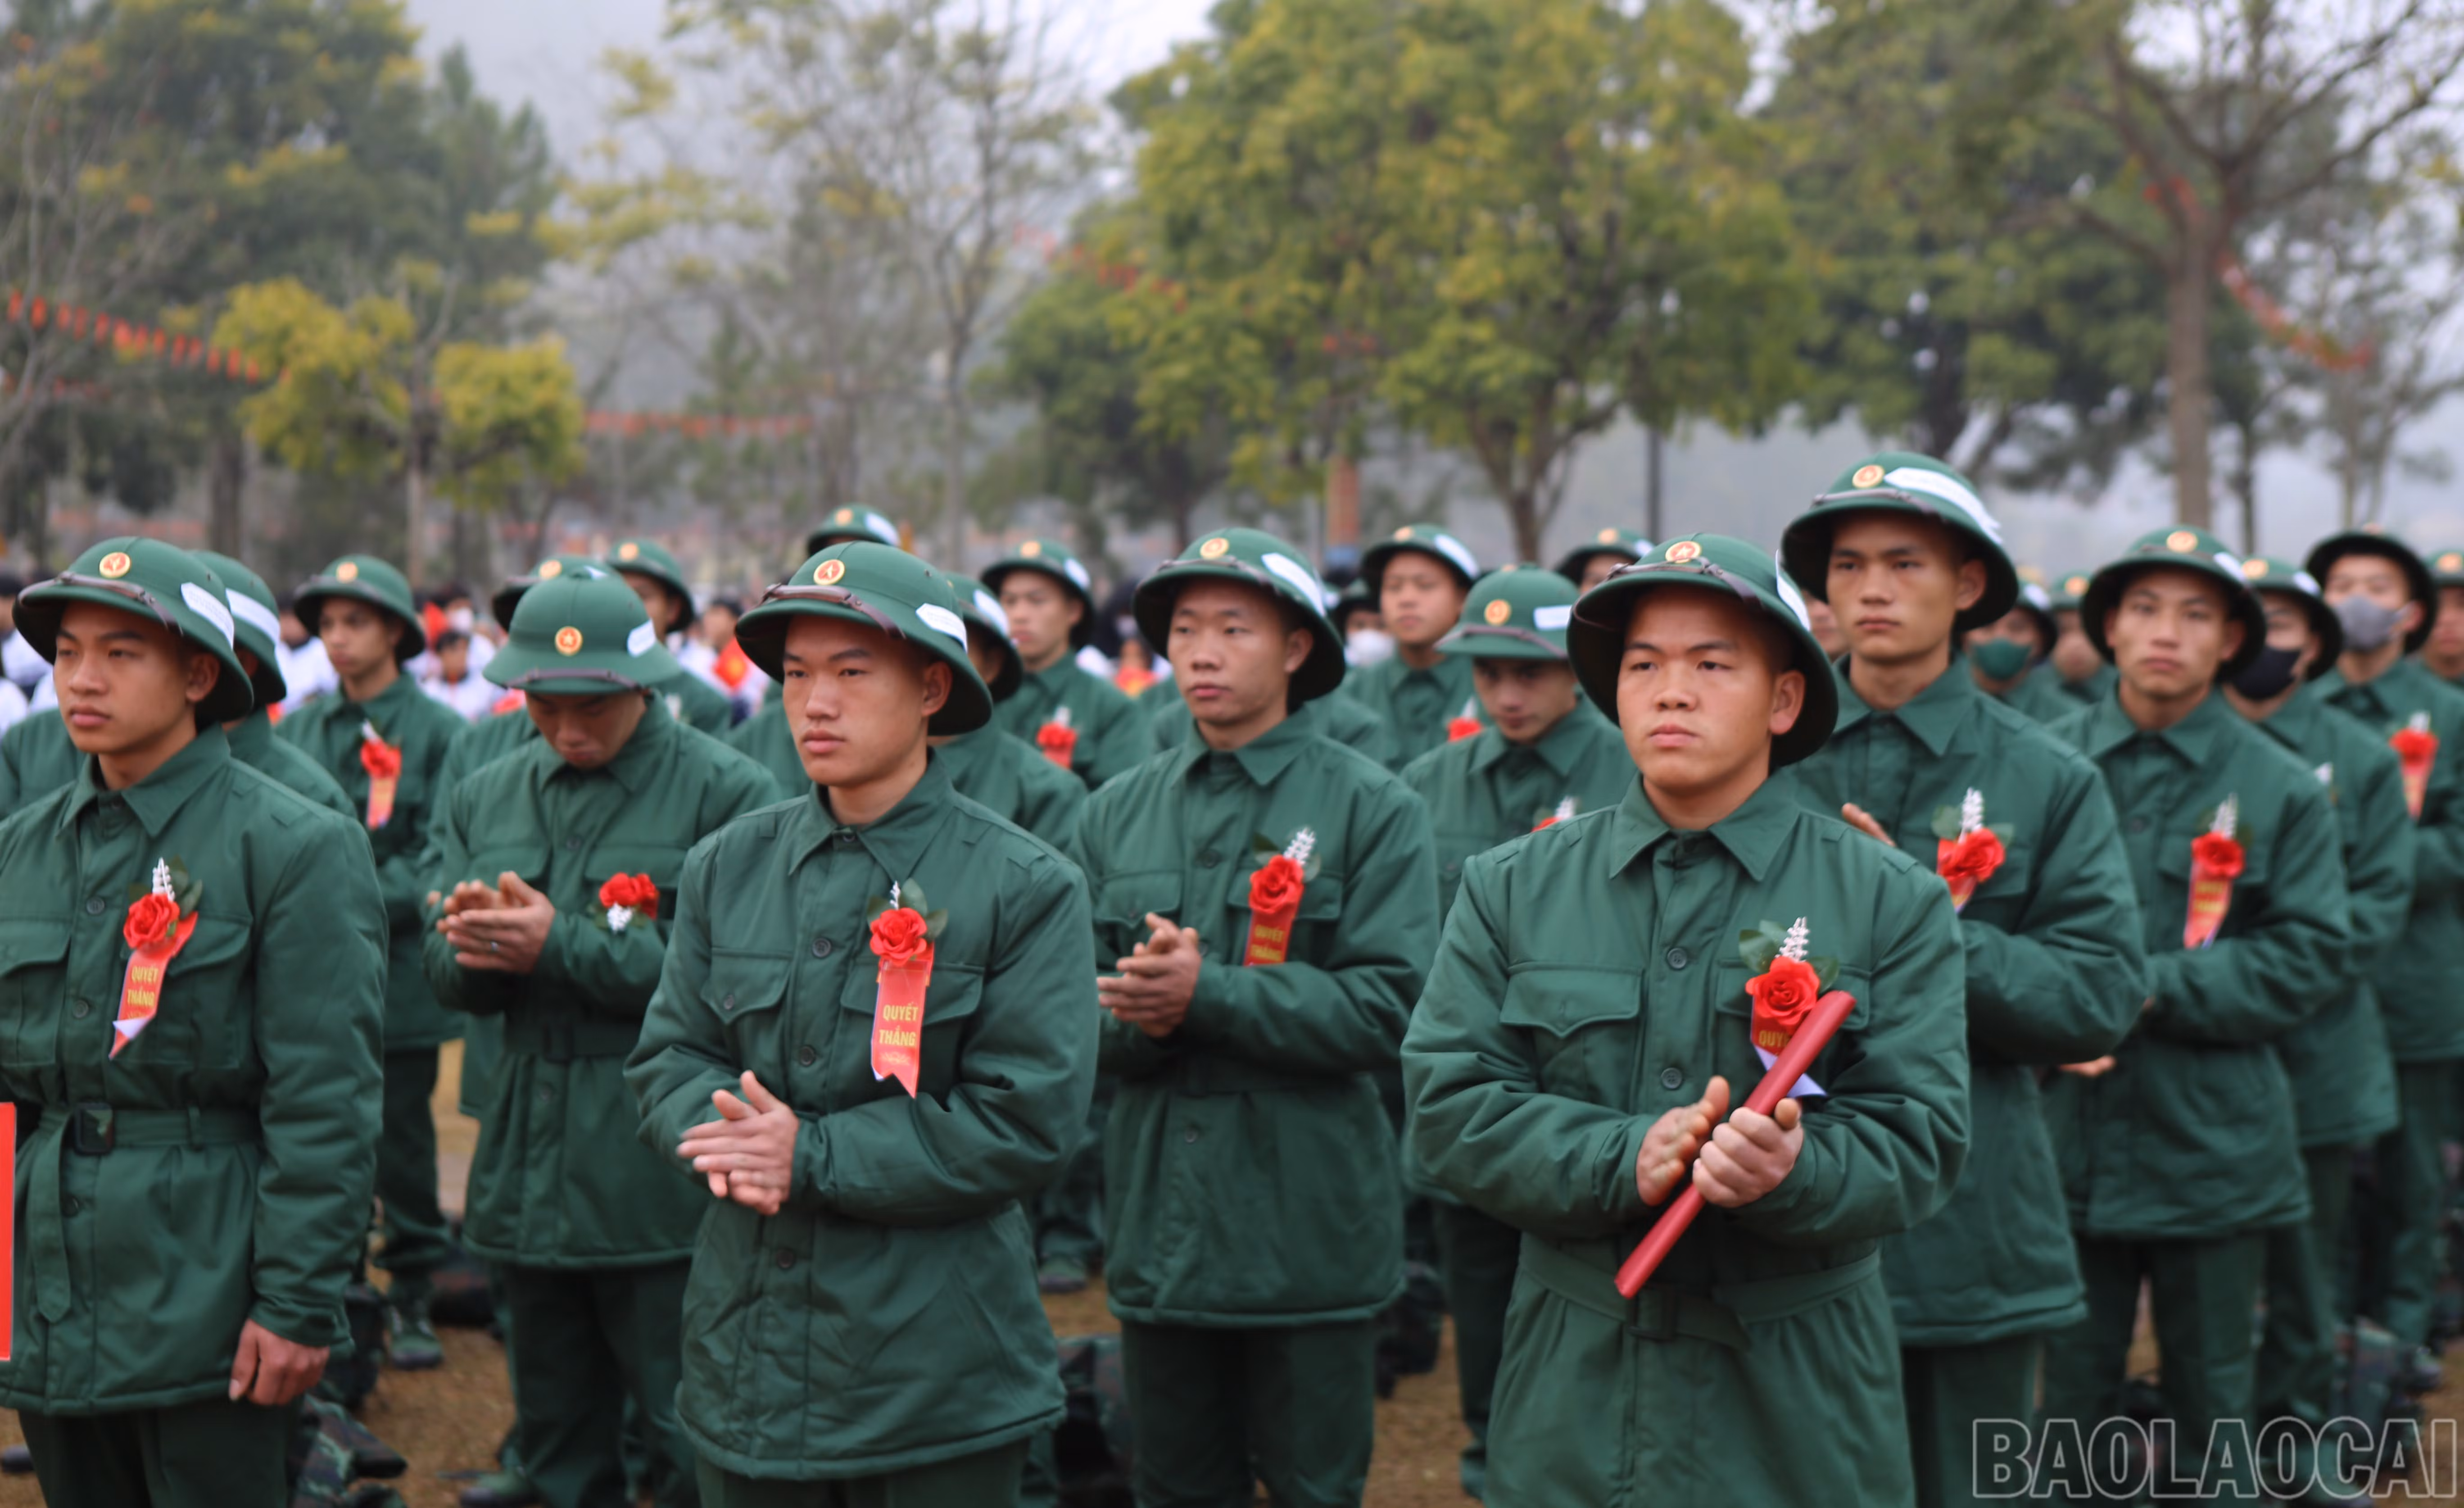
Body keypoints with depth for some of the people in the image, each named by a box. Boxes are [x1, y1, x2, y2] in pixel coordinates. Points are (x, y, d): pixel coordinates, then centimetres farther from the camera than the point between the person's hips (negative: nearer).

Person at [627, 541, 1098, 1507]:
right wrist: (733, 1133, -14)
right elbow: (667, 1056, 9)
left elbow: (1026, 1121, -13)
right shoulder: (727, 868, 8)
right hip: (745, 1348, 4)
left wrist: (812, 1155, -17)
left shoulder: (1026, 888, -7)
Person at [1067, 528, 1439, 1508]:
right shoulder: (1117, 815, 9)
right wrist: (1138, 1015, -17)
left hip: (1310, 1233, -4)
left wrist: (1207, 995, -20)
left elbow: (1386, 1008, -13)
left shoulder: (1372, 811, -4)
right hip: (1157, 1231, 4)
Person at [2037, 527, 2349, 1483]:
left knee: (2209, 1399, 11)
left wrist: (2154, 986, -15)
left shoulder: (2280, 789, -1)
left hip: (2214, 1144, 0)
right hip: (2069, 1138, 1)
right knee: (2068, 1389, 9)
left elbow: (2312, 957, -5)